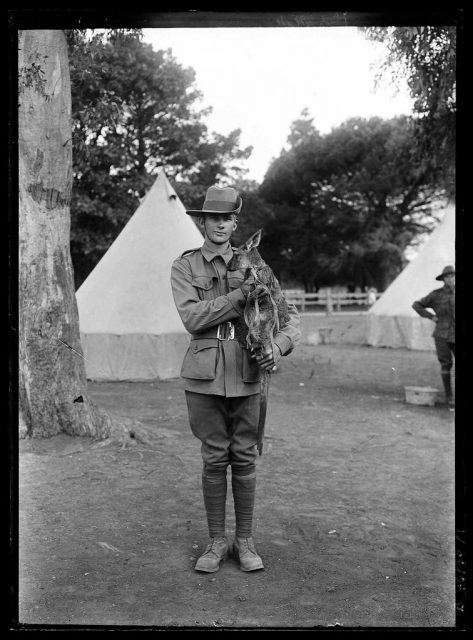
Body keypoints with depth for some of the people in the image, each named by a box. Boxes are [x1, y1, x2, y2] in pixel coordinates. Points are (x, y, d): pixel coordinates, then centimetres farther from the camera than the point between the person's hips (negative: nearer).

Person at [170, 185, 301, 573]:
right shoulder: (184, 267, 5)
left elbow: (290, 317, 5)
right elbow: (192, 318, -10)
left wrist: (279, 345, -16)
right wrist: (238, 297, -19)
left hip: (246, 373, 1)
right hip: (204, 374, -1)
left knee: (245, 458, 7)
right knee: (214, 459, 5)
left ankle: (245, 541, 22)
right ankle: (217, 542, 21)